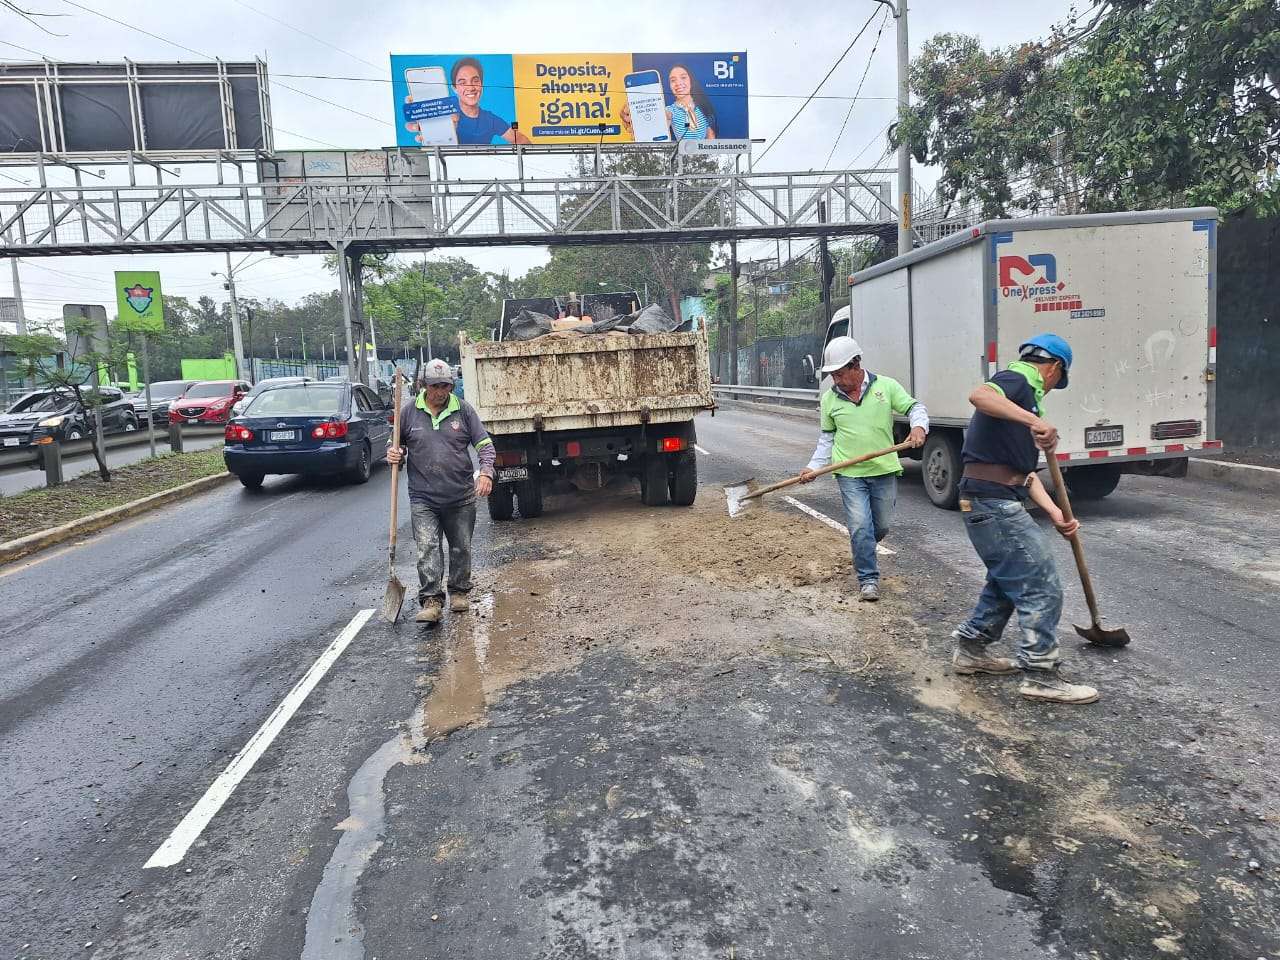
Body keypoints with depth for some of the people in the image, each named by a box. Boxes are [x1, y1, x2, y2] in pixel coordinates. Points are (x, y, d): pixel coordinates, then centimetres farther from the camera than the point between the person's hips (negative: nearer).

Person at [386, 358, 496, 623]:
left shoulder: (464, 410, 0)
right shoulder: (409, 411, 2)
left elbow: (485, 444, 0)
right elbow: (397, 445, 15)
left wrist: (486, 472, -16)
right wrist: (394, 454, -9)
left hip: (461, 497, 1)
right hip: (423, 498, 0)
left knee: (461, 548, 11)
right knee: (427, 549, -9)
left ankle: (459, 592, 29)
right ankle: (431, 601, -5)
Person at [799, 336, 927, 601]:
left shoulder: (886, 386, -3)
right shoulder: (829, 399, 2)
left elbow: (915, 408, 2)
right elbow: (827, 438, 11)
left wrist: (919, 426, -20)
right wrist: (814, 467, 1)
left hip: (884, 472, 1)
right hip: (850, 475, 0)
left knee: (881, 526, 14)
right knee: (860, 527, -9)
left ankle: (864, 554, 44)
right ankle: (868, 579, 5)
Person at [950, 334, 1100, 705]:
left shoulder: (1023, 396, 22)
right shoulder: (1018, 381, -7)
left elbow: (1026, 472, 18)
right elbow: (979, 395, -33)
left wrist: (1055, 513, 8)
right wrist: (1034, 420, -38)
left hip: (991, 504, 10)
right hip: (994, 503, -10)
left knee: (1008, 581, 24)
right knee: (1042, 587, -4)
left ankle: (971, 649, 34)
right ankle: (1040, 675, 5)